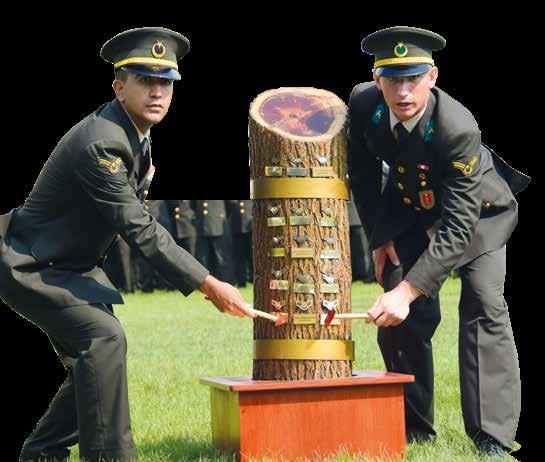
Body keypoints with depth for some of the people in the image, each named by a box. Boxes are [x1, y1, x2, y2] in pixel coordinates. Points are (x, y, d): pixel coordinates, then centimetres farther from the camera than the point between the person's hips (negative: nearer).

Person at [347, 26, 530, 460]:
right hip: (409, 210, 5)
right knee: (402, 318, -2)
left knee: (484, 306, -19)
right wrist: (380, 238, -1)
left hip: (476, 212, -4)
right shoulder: (363, 104, -22)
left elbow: (457, 227, -38)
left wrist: (408, 290, -44)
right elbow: (363, 173, -1)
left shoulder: (459, 128, -38)